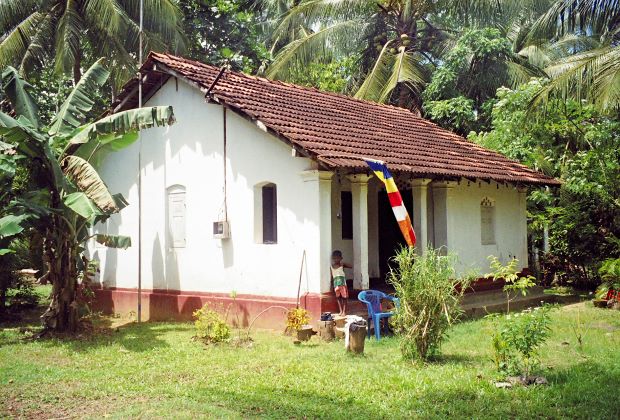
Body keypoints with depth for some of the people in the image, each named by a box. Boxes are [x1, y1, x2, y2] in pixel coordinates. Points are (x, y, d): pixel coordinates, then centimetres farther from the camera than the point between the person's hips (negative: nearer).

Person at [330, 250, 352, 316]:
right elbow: (331, 276, 8)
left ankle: (344, 311, 6)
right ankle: (341, 311, 17)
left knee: (344, 297, 0)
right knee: (338, 298, 8)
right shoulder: (331, 267, 5)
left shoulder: (342, 265, -3)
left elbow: (351, 266, -10)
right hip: (336, 284, 3)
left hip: (343, 284, -3)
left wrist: (343, 263, -18)